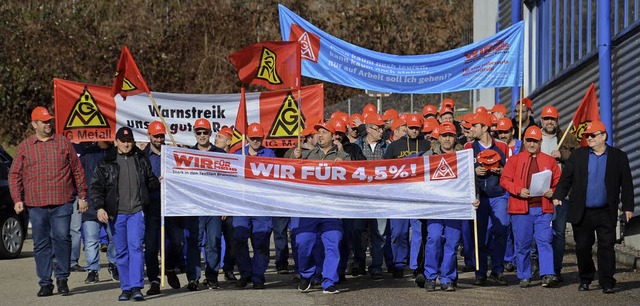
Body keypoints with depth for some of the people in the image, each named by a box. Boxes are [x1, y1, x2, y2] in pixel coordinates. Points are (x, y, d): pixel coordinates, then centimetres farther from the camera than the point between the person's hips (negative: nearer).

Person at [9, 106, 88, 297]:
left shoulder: (63, 142, 8)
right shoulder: (24, 147, 9)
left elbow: (77, 170, 10)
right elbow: (14, 175, 10)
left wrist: (82, 196, 7)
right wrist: (17, 199, 0)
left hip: (62, 202, -1)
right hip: (36, 204, 1)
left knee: (61, 237, -10)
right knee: (41, 243, 4)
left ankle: (62, 278, 4)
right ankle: (45, 283, 11)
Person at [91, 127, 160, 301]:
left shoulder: (141, 160, 11)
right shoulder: (106, 163, 6)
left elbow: (150, 181, 22)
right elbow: (96, 186, 4)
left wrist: (159, 183, 1)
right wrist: (100, 207, -7)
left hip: (137, 211, -1)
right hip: (116, 213, 1)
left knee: (136, 247, -12)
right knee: (121, 252, 6)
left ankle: (136, 288, -14)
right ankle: (126, 288, 13)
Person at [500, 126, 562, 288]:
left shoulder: (549, 161, 12)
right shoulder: (514, 160, 9)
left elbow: (559, 182, 13)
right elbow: (504, 180, 3)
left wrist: (553, 192, -7)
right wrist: (518, 191, -12)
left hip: (543, 208, 0)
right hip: (521, 208, 0)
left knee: (545, 240, -10)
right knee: (522, 243, 4)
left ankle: (548, 275, -14)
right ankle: (524, 277, 13)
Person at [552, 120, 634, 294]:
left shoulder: (618, 156, 3)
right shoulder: (578, 155, 7)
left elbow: (626, 184, 4)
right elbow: (566, 178, 6)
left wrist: (628, 207, 0)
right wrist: (558, 195, -7)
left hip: (606, 213, -2)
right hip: (582, 213, 2)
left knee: (606, 246, -4)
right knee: (582, 247, 7)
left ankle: (607, 282, 2)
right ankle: (585, 280, 22)